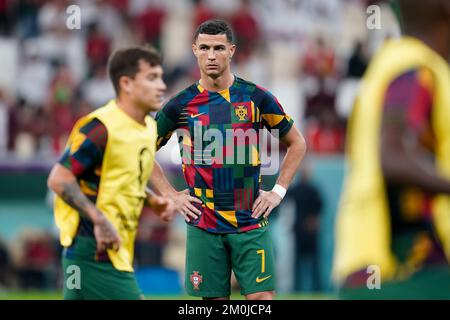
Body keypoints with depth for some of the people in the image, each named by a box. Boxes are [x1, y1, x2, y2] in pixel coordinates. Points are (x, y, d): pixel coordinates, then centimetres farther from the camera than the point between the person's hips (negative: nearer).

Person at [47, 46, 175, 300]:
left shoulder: (149, 128, 12)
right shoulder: (100, 127, -17)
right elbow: (59, 179, -18)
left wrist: (154, 200, 7)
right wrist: (99, 220, -24)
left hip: (118, 253, 9)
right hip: (94, 250, -9)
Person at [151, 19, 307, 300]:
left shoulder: (256, 98, 1)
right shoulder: (182, 104, 2)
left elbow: (297, 143, 13)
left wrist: (278, 192, 4)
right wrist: (171, 195, 3)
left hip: (251, 223, 0)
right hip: (203, 225, 0)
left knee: (261, 297, -6)